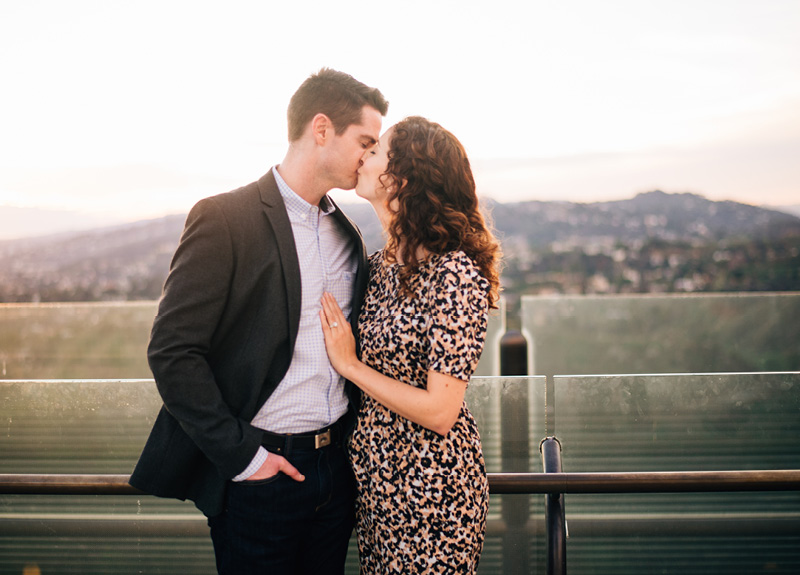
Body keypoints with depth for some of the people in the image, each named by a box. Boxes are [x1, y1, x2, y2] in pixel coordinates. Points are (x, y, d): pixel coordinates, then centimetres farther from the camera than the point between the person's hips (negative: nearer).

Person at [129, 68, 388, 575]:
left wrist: (350, 438, 6)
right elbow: (172, 351, -15)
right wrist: (241, 455, -15)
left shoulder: (347, 233, 9)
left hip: (335, 469, 6)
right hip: (258, 475, -6)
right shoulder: (223, 220, -12)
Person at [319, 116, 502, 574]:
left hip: (432, 490, -7)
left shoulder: (456, 273, -21)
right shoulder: (382, 264, 3)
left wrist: (350, 364, -16)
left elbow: (440, 411, -22)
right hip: (376, 476, 7)